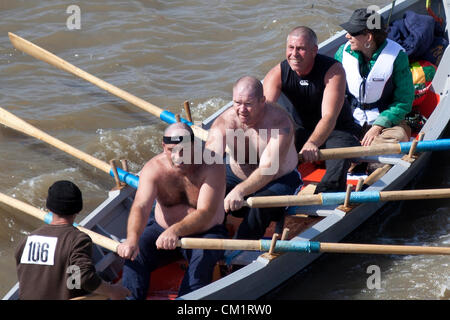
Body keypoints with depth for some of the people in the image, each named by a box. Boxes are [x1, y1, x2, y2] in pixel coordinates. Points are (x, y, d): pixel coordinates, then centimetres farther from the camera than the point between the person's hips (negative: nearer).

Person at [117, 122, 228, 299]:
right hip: (162, 229, 3)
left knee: (203, 258, -34)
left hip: (204, 233, -3)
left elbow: (205, 214, -28)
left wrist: (176, 231, -47)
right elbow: (140, 206, -27)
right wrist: (132, 239, -48)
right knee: (134, 252, -23)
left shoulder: (212, 166, -19)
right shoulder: (153, 168, -13)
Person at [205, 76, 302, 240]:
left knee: (260, 205, -36)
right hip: (236, 176, 4)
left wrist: (240, 190, -56)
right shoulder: (224, 121, -18)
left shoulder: (280, 122, -28)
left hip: (279, 179, -4)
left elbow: (268, 169, -38)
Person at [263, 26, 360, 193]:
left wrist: (312, 143, -55)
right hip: (302, 129, 4)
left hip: (336, 131, -4)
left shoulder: (333, 71, -22)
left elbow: (329, 117, -34)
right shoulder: (277, 74, -12)